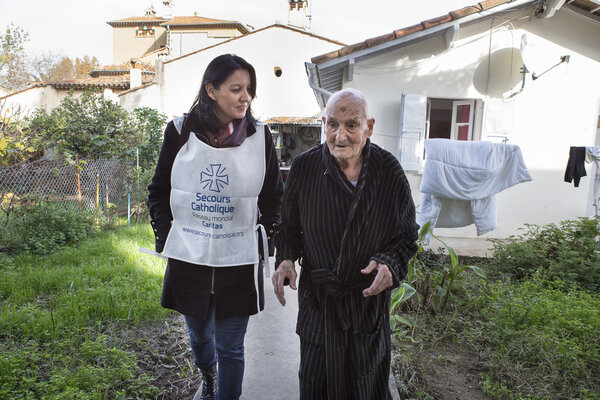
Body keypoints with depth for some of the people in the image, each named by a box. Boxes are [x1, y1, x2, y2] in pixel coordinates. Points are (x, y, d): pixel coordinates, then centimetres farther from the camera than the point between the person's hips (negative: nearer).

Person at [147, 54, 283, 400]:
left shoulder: (260, 136, -3)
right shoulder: (180, 131, -3)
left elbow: (274, 198, 5)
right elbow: (159, 192, 6)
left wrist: (264, 241, -2)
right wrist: (166, 235, -2)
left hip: (239, 261, -1)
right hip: (188, 257, 2)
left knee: (231, 348, 9)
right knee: (199, 335, 23)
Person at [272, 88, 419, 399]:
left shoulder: (389, 171, -10)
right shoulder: (304, 167, -9)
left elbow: (407, 235, 0)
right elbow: (289, 226, 5)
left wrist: (391, 264, -19)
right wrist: (285, 259, -13)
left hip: (369, 296, 0)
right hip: (316, 296, 1)